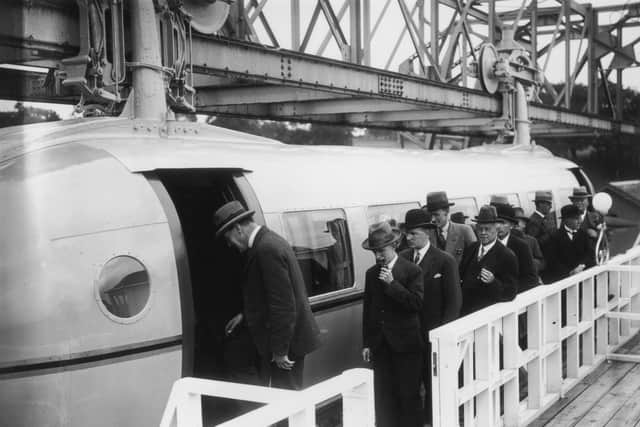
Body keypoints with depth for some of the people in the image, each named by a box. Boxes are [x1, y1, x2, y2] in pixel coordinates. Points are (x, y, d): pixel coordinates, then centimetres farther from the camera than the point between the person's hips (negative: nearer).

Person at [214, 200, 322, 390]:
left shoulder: (267, 248, -22)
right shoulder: (268, 241, 11)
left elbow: (282, 302, -24)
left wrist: (280, 350, -21)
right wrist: (245, 314, 22)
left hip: (286, 341, -10)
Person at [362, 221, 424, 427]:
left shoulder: (412, 271, -5)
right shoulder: (371, 274, 10)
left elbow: (417, 303, -15)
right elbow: (367, 310, 12)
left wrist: (392, 283, -20)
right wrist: (366, 343, 10)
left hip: (406, 344, -4)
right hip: (380, 345, 4)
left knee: (409, 395, 3)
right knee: (384, 396, 8)